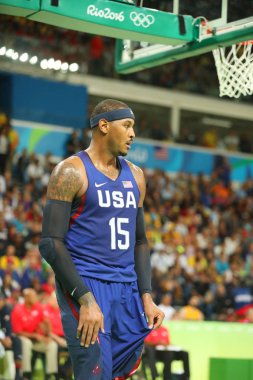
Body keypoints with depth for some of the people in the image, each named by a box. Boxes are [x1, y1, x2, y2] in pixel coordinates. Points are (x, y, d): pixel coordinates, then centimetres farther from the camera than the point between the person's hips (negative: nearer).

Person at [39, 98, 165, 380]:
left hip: (127, 290, 7)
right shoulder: (71, 171, -7)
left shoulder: (134, 175, 14)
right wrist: (85, 300, -21)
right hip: (84, 285, -7)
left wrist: (146, 296, 8)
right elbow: (51, 243, -13)